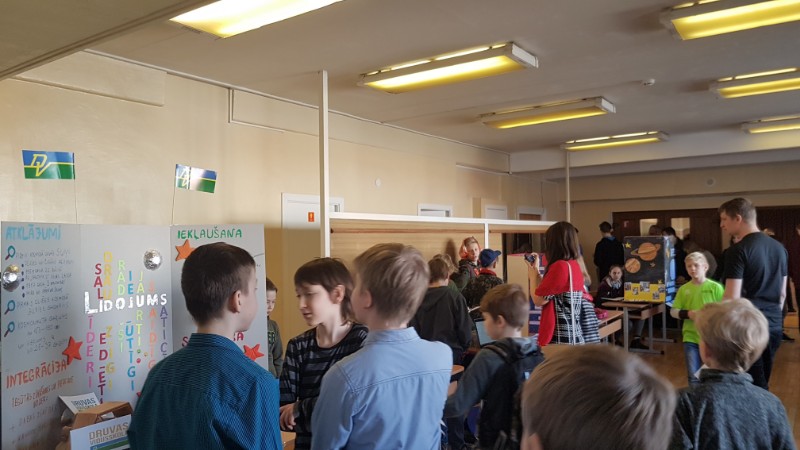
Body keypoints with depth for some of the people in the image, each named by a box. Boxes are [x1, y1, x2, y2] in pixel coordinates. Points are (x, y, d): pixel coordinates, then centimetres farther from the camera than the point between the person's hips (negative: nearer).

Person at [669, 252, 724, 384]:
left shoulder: (716, 287, -6)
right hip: (690, 338, 2)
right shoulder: (684, 289, 1)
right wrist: (687, 314, -14)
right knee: (693, 376, 8)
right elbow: (673, 311, 4)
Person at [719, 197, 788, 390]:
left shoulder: (738, 251, -15)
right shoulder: (779, 247, 9)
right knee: (761, 384, 17)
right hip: (774, 326, 7)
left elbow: (732, 298, -18)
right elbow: (782, 293, 16)